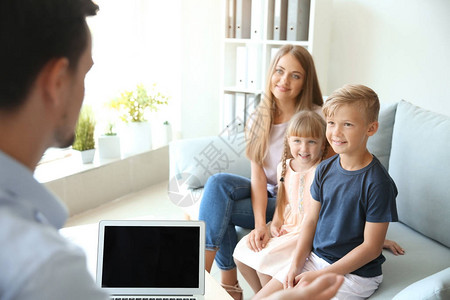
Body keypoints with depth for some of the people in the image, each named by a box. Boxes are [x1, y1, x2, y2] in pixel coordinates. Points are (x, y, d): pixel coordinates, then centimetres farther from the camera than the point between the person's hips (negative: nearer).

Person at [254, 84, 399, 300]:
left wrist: (320, 275, -16)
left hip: (355, 273, -6)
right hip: (315, 258, 6)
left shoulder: (378, 183, -19)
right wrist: (296, 265, -6)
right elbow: (311, 219, 6)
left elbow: (372, 247, -16)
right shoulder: (325, 169, 0)